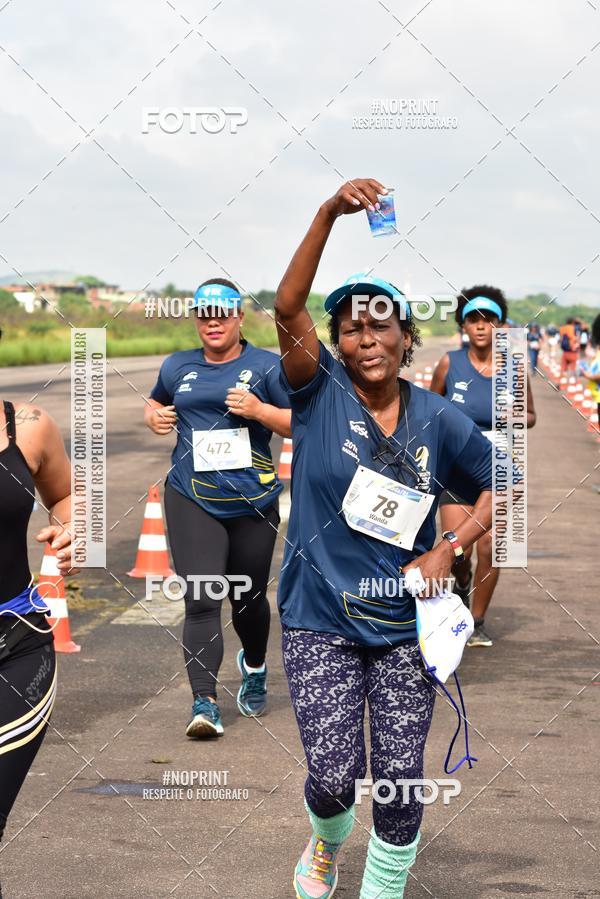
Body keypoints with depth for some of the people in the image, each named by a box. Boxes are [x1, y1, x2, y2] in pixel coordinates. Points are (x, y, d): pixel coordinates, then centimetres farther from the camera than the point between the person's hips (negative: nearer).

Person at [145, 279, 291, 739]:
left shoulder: (266, 366, -1)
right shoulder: (177, 367, 11)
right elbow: (156, 403, 29)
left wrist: (259, 410, -19)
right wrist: (154, 416, 6)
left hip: (254, 502, -1)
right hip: (192, 499, 1)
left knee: (248, 597, 14)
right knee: (201, 601, -12)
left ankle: (254, 666, 45)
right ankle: (205, 704, -13)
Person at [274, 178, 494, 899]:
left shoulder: (438, 421, -1)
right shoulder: (321, 393, -6)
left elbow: (498, 490, 11)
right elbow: (288, 306, -22)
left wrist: (448, 550, -5)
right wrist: (330, 212, -32)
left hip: (403, 622, 2)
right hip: (321, 622, -2)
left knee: (399, 780, 2)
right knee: (332, 776, -4)